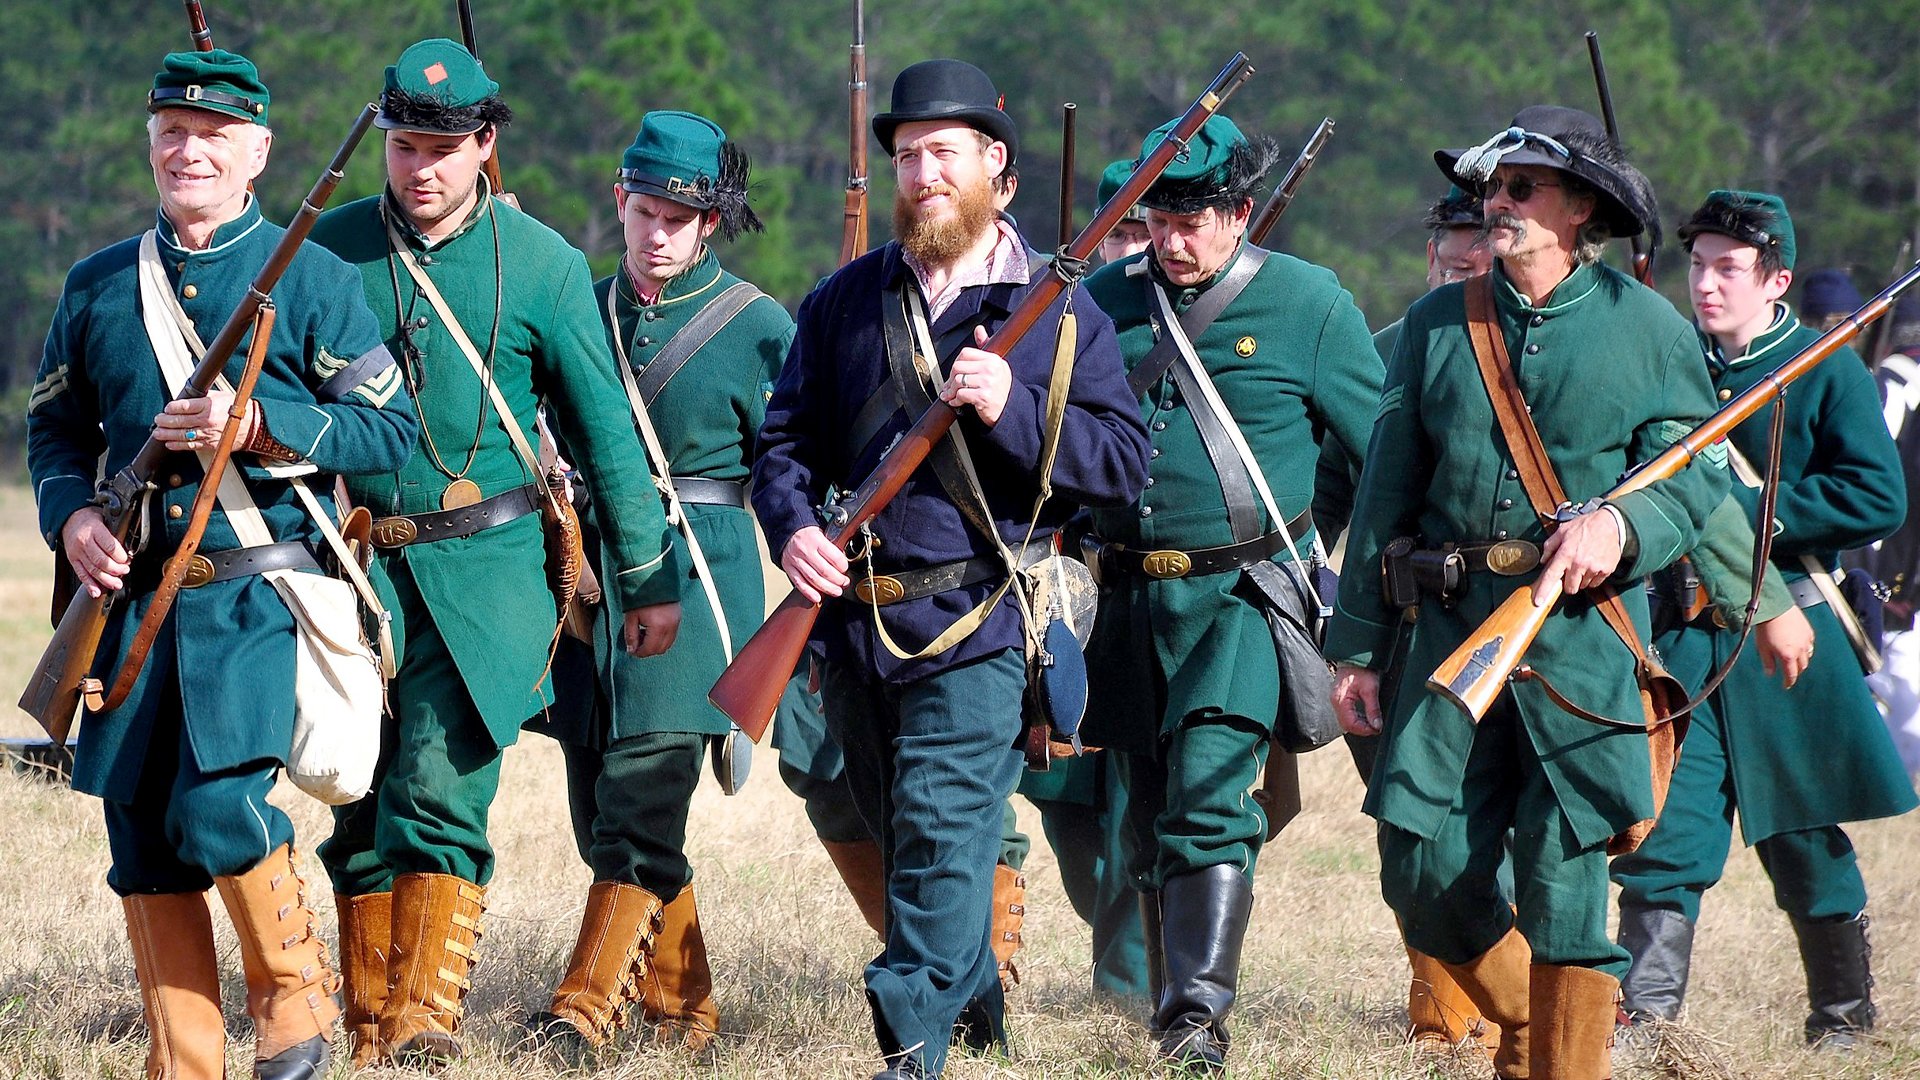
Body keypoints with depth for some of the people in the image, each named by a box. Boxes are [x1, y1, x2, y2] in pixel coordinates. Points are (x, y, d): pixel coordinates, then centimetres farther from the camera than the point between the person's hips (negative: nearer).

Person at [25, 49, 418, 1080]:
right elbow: (54, 427, 19)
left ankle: (296, 989, 5)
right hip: (138, 599, 4)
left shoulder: (309, 278, 1)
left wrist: (257, 428, -14)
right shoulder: (96, 287, 12)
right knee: (140, 832, 2)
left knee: (217, 807, -19)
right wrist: (72, 516, -1)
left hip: (260, 599, -4)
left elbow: (392, 426, -2)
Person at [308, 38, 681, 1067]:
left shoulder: (540, 264, -1)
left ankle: (426, 1016, -17)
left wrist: (645, 574, 7)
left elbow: (604, 428, 5)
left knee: (439, 792, -14)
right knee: (361, 809, 3)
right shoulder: (332, 247, 4)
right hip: (357, 562, 3)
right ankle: (368, 1032, 10)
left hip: (483, 567, -3)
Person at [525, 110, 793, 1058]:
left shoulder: (756, 325, -1)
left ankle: (586, 1007, -14)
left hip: (696, 575, -5)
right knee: (603, 803, 6)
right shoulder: (584, 310, 10)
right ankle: (681, 1011, 17)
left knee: (642, 797, -14)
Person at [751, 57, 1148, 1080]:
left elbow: (1124, 461, -5)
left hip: (976, 623, -5)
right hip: (853, 616, 5)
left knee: (944, 832, -17)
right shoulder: (844, 302, 10)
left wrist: (1011, 407, -19)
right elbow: (786, 440, 11)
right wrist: (792, 526, -9)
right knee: (896, 835, 17)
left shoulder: (1059, 309, 0)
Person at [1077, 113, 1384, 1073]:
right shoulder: (1105, 300, 7)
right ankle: (1172, 999, 25)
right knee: (1149, 809, 11)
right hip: (1131, 594, 5)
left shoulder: (1308, 305, -4)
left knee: (1209, 796, -18)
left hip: (1242, 596, -5)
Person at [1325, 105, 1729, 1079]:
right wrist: (1356, 643, 9)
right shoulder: (1437, 324, 11)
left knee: (1562, 880, -6)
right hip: (1454, 626, 3)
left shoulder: (1648, 328, 4)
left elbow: (1698, 478, 1)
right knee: (1423, 870, 0)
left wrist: (1621, 524, -20)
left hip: (1584, 640, -3)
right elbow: (1386, 489, 12)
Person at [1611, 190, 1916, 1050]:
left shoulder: (1829, 373, -2)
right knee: (1665, 829, -8)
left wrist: (1743, 509, -17)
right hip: (1676, 638, 2)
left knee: (1804, 840, 8)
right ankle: (1644, 1019, -9)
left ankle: (1844, 1018, 22)